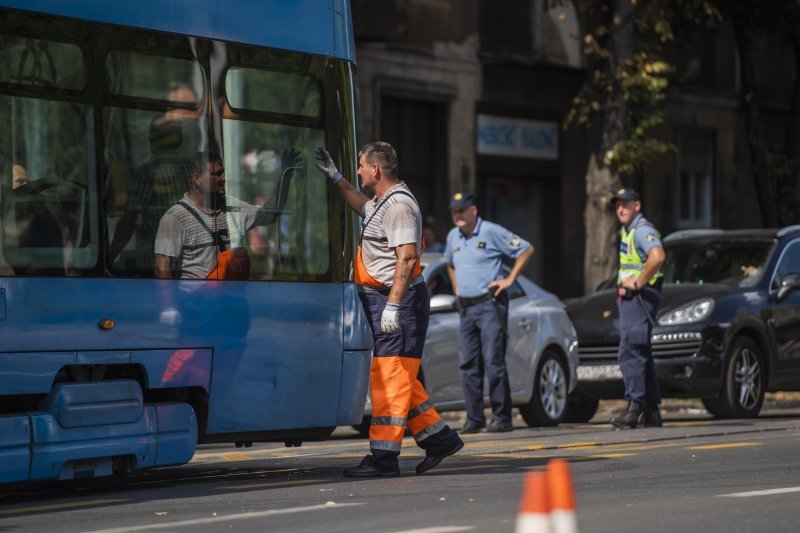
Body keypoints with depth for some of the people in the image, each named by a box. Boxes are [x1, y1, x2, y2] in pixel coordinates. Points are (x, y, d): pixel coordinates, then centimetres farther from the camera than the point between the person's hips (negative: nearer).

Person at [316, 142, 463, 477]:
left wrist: (393, 305, -28)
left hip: (398, 299, -11)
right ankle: (439, 438, 19)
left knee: (390, 377, -11)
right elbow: (364, 207, 44)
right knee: (399, 377, 13)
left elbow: (407, 258, -23)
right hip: (384, 300, 11)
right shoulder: (383, 203, 18)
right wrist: (337, 179, 40)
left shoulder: (398, 205, -15)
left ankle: (384, 457, -13)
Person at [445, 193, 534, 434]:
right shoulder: (453, 237, 13)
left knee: (494, 362, -10)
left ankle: (502, 418, -8)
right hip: (466, 308, 7)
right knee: (468, 364, 3)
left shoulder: (492, 232, -7)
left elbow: (526, 249, -3)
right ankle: (474, 419, 7)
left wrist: (509, 279, -7)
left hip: (490, 305, -7)